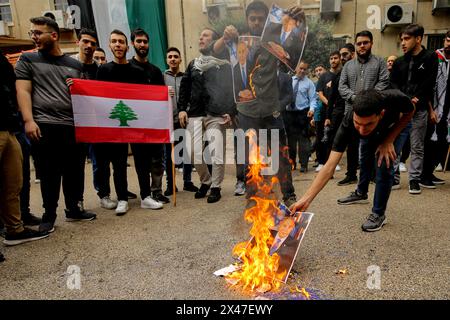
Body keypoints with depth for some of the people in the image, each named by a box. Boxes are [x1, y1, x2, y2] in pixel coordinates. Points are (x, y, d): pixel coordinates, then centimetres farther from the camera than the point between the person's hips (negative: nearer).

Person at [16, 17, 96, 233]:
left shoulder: (75, 65, 17)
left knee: (75, 170, 7)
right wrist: (29, 120, -12)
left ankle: (73, 209, 24)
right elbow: (23, 91, 0)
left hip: (73, 126, 3)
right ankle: (49, 215, 15)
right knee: (49, 173, 0)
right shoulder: (28, 59, 10)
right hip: (45, 125, -3)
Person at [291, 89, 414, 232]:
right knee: (365, 161, 20)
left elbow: (409, 112, -17)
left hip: (395, 127, -1)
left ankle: (378, 214, 2)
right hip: (373, 132, 2)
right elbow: (330, 166, -45)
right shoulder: (349, 121, -43)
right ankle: (361, 193, 50)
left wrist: (389, 140, -30)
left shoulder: (395, 99, -45)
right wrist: (306, 199, -54)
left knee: (384, 165, -18)